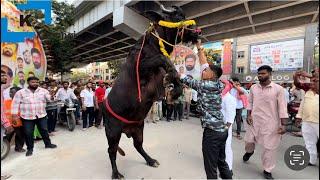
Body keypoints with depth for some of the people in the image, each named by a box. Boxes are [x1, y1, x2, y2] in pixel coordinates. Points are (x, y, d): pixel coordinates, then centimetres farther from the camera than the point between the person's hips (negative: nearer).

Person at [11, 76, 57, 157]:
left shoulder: (43, 90, 2)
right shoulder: (21, 92, -2)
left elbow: (49, 99, 2)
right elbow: (16, 104, -1)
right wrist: (15, 114, -6)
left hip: (41, 115, 1)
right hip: (27, 117, -1)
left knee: (44, 130, 12)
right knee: (28, 133, 6)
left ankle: (48, 144, 30)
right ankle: (30, 148, 24)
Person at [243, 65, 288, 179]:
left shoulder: (278, 89, -9)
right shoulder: (253, 88, 1)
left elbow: (282, 108, -9)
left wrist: (283, 125, -11)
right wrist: (249, 115, 1)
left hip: (270, 123, -3)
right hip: (254, 120, 3)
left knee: (269, 147, 6)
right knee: (249, 140, 15)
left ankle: (267, 170, 27)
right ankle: (249, 152, 51)